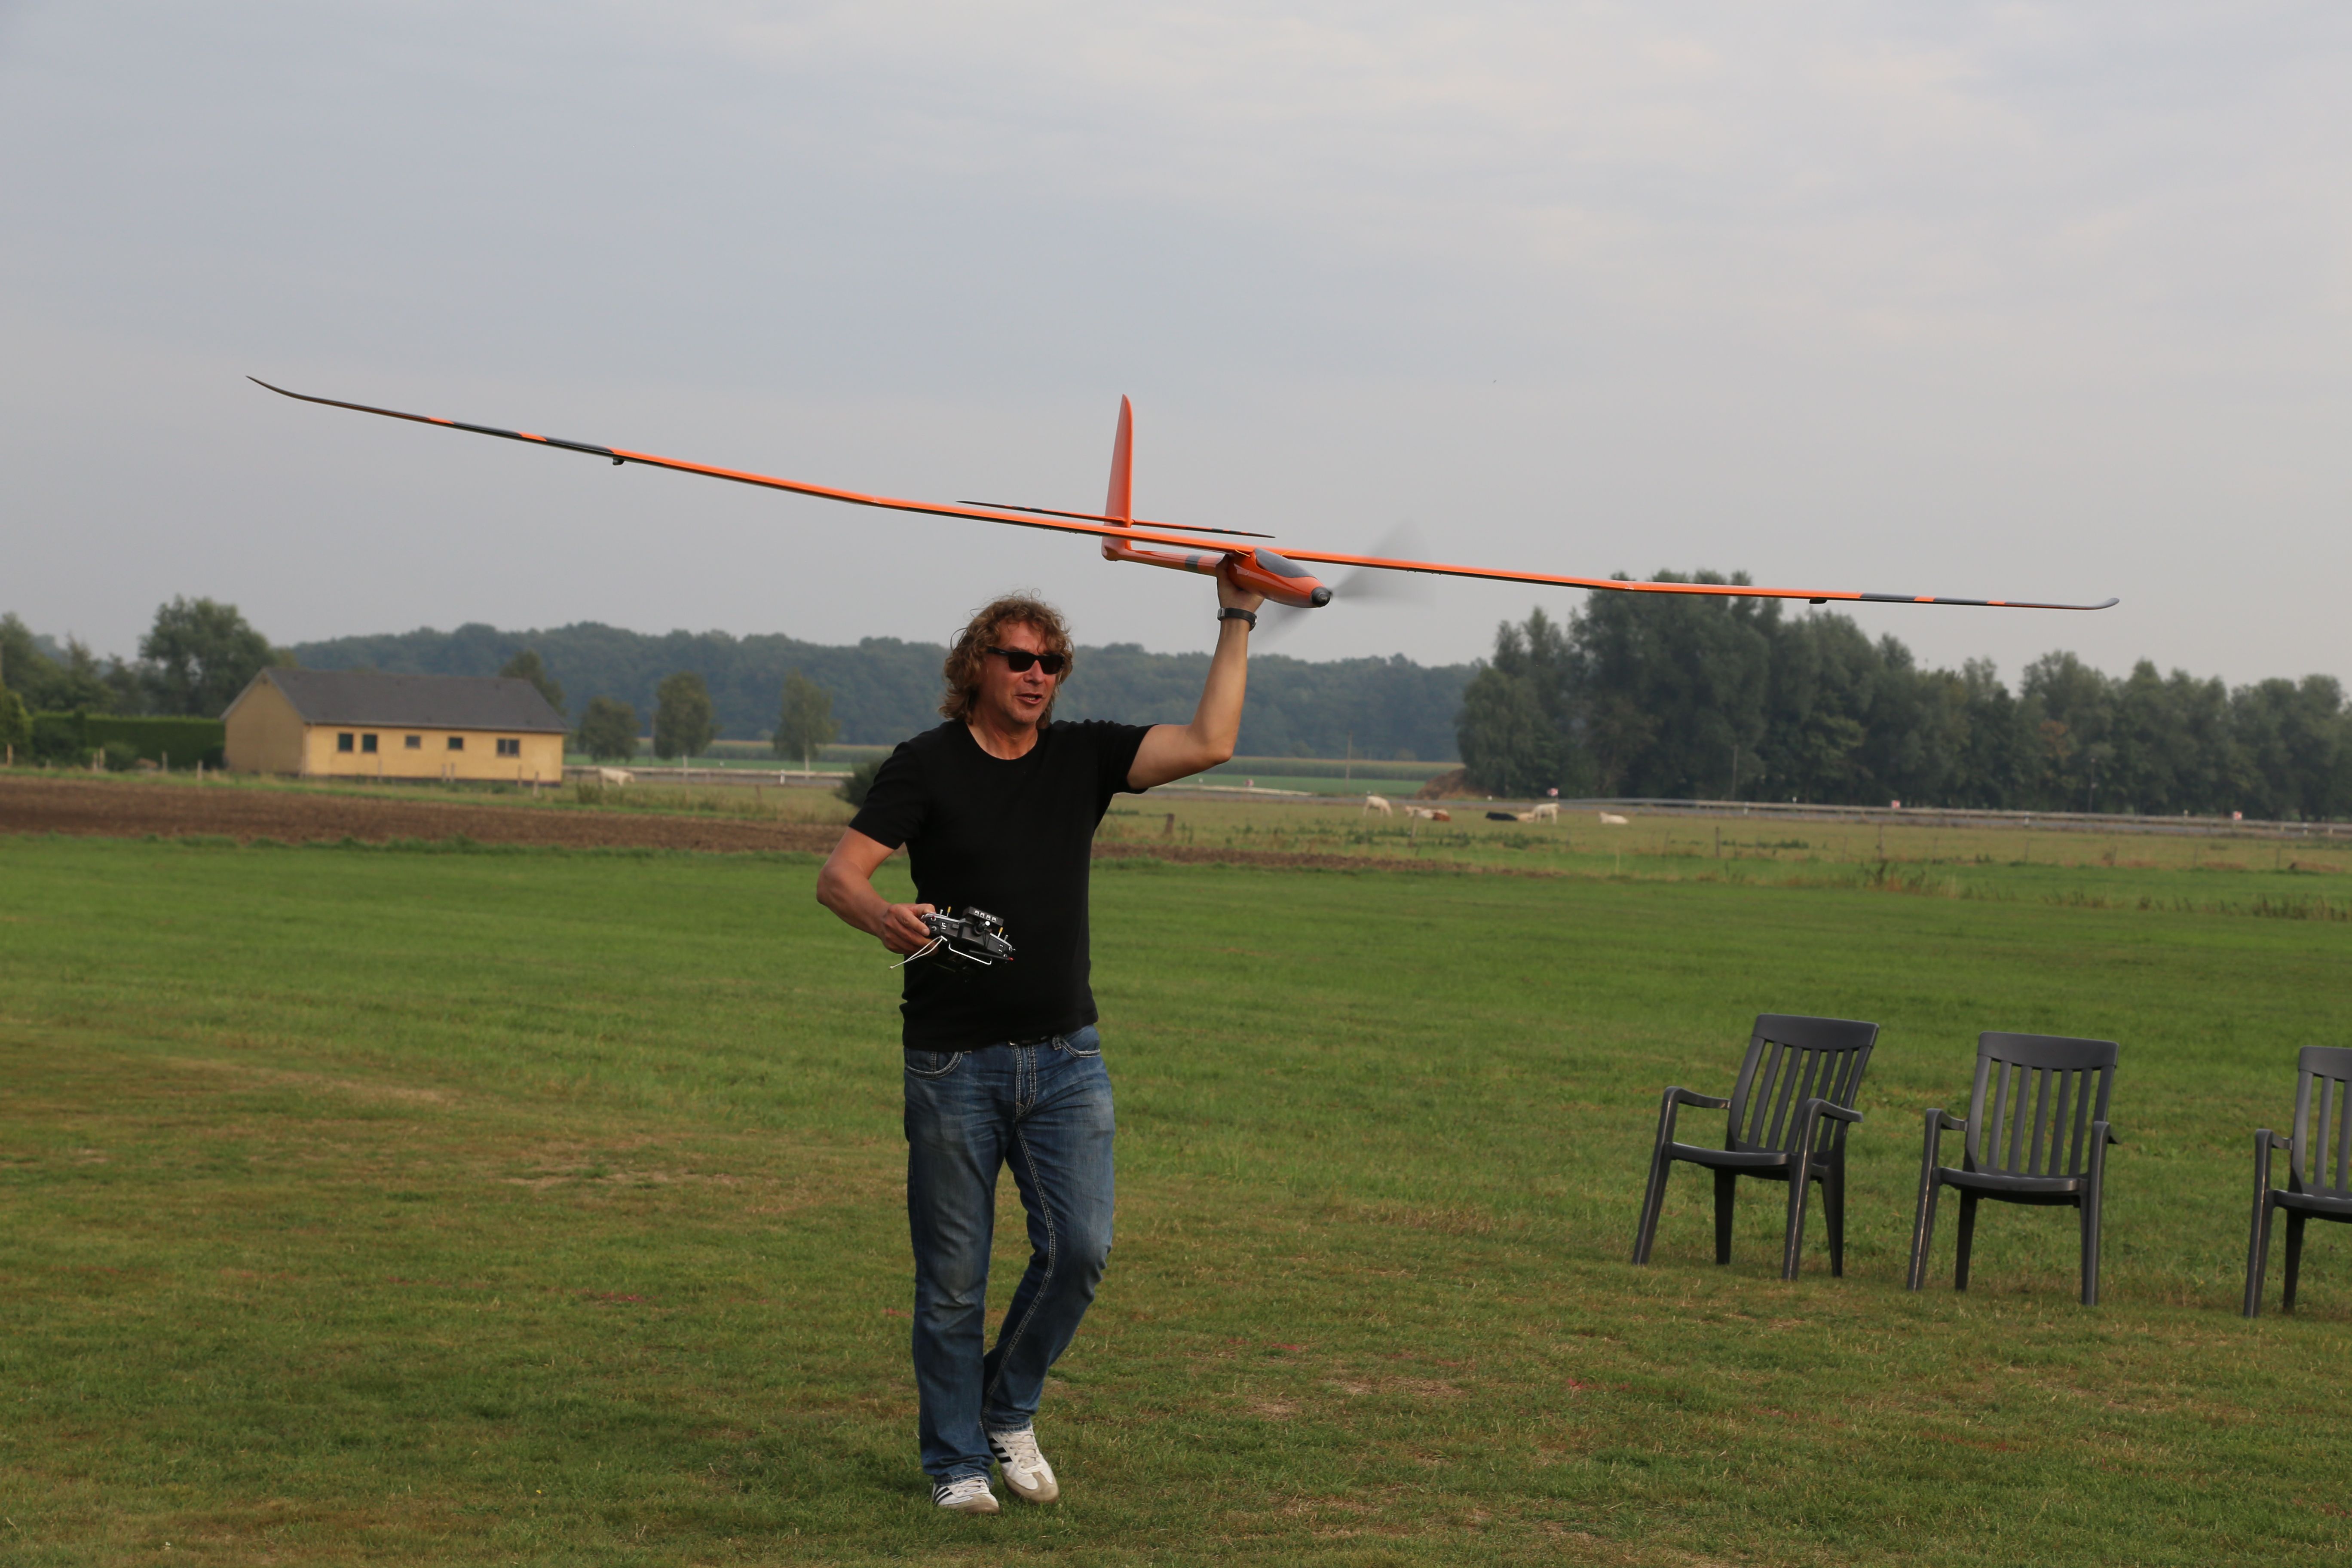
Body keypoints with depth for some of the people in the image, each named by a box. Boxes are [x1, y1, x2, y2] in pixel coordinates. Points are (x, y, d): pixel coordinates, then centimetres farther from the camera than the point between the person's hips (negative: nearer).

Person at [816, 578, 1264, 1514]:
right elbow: (837, 875, -10)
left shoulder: (1083, 757, 7)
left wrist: (1237, 623, -6)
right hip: (953, 1059, -3)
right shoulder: (928, 764, -2)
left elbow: (1210, 743, -3)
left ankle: (1008, 1410, 21)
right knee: (953, 1278, 2)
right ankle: (957, 1463, 18)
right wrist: (885, 918, -32)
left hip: (1066, 1057, 3)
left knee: (1080, 1250, -4)